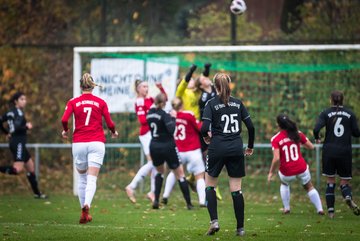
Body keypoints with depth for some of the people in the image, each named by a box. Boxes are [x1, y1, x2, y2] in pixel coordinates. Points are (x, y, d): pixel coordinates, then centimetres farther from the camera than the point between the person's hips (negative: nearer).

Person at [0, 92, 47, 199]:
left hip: (18, 143, 10)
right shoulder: (19, 113, -13)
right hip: (18, 143, -10)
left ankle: (37, 193, 19)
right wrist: (27, 127, -16)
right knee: (17, 169, -23)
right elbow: (16, 128, -25)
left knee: (31, 166, 15)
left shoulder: (11, 112, 13)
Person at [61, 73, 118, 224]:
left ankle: (84, 212, 16)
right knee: (92, 179, -7)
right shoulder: (101, 103, 5)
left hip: (78, 143, 1)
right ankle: (87, 205, -33)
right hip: (96, 142, -1)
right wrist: (113, 132, 25)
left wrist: (65, 131, 12)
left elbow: (64, 119, -8)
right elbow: (109, 123, 3)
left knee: (82, 178, 16)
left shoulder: (73, 102, 4)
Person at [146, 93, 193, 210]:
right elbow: (171, 129, -28)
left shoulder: (150, 113, 2)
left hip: (154, 147, 5)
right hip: (168, 147, -5)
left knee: (159, 171, 26)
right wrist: (173, 118, -13)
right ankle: (189, 203, 2)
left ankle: (156, 200, 11)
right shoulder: (164, 114, -16)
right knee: (180, 174, 4)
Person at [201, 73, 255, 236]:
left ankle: (214, 221, -2)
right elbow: (250, 126, 5)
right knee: (236, 189, 6)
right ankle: (240, 228, 5)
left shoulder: (211, 103, -4)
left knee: (210, 185, 14)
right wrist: (250, 146, 18)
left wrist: (206, 136, 8)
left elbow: (204, 128, -14)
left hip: (218, 148, -3)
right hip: (236, 148, 3)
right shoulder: (238, 103, 6)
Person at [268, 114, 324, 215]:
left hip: (286, 172, -1)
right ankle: (319, 209, 15)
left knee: (284, 184, 33)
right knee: (309, 187, 23)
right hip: (301, 168, 1)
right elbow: (311, 147, 3)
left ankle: (286, 208, 31)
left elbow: (276, 159, -19)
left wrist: (271, 172, -7)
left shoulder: (275, 139, -12)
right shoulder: (298, 134, -4)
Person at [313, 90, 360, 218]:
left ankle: (331, 210, 2)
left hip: (329, 151, 0)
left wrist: (317, 138, 8)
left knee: (330, 182, 10)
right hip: (345, 151, 0)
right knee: (345, 182, 8)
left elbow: (316, 129, -13)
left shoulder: (326, 113, -1)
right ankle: (348, 197, -26)